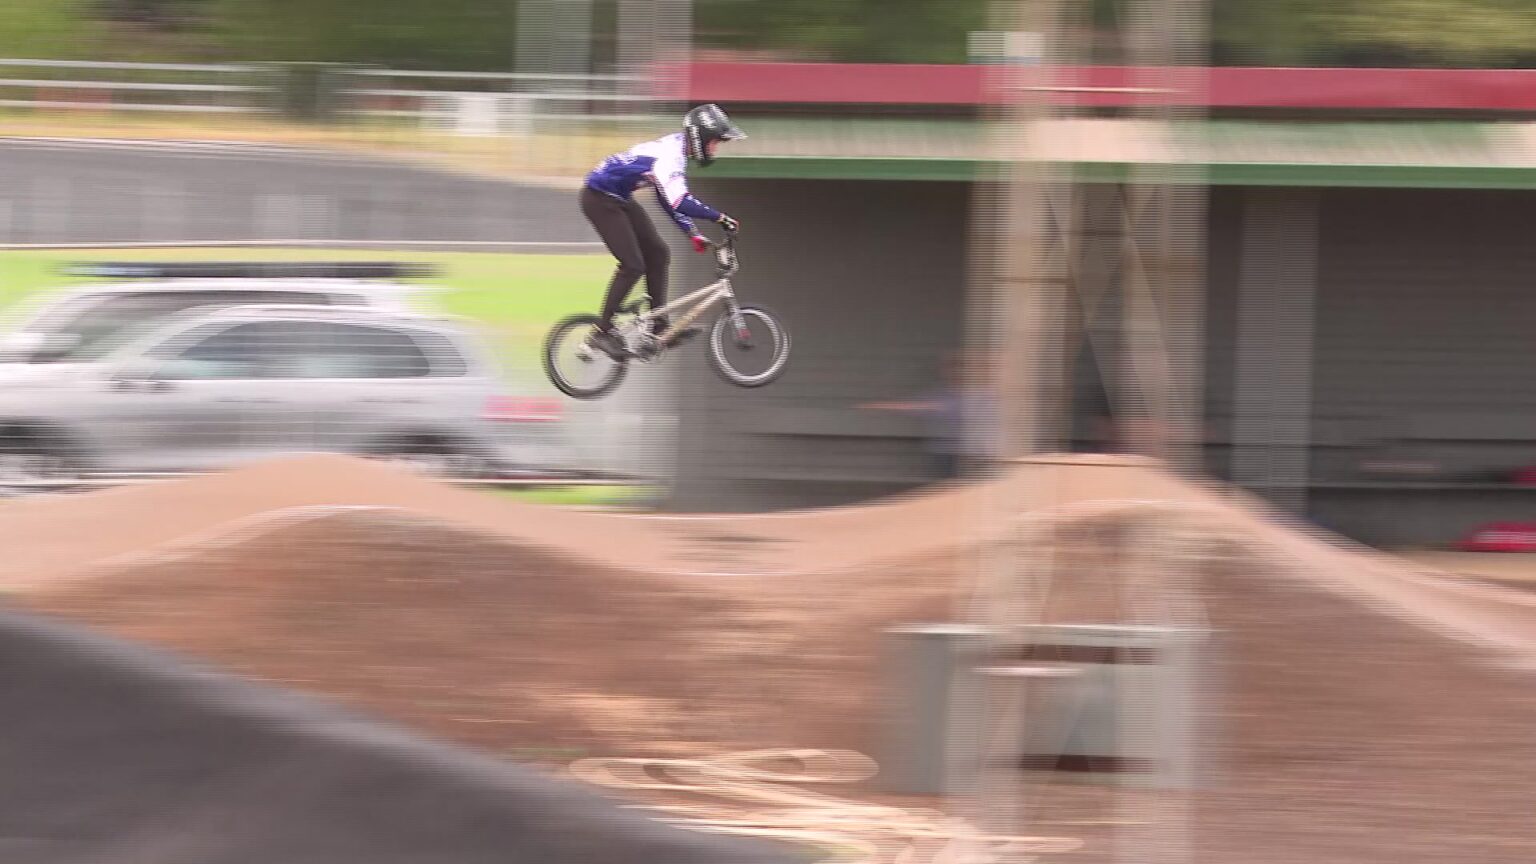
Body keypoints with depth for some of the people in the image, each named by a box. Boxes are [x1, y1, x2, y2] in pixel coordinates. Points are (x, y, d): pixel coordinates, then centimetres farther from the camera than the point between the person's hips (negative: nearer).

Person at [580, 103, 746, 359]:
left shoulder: (677, 151, 5)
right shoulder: (669, 155, -27)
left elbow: (670, 200, 14)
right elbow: (678, 202, -38)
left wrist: (692, 233, 7)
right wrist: (720, 218, -34)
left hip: (619, 198, 10)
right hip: (600, 200, -10)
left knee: (657, 254, 7)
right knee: (632, 265, -12)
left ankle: (659, 327, 10)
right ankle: (604, 332, -3)